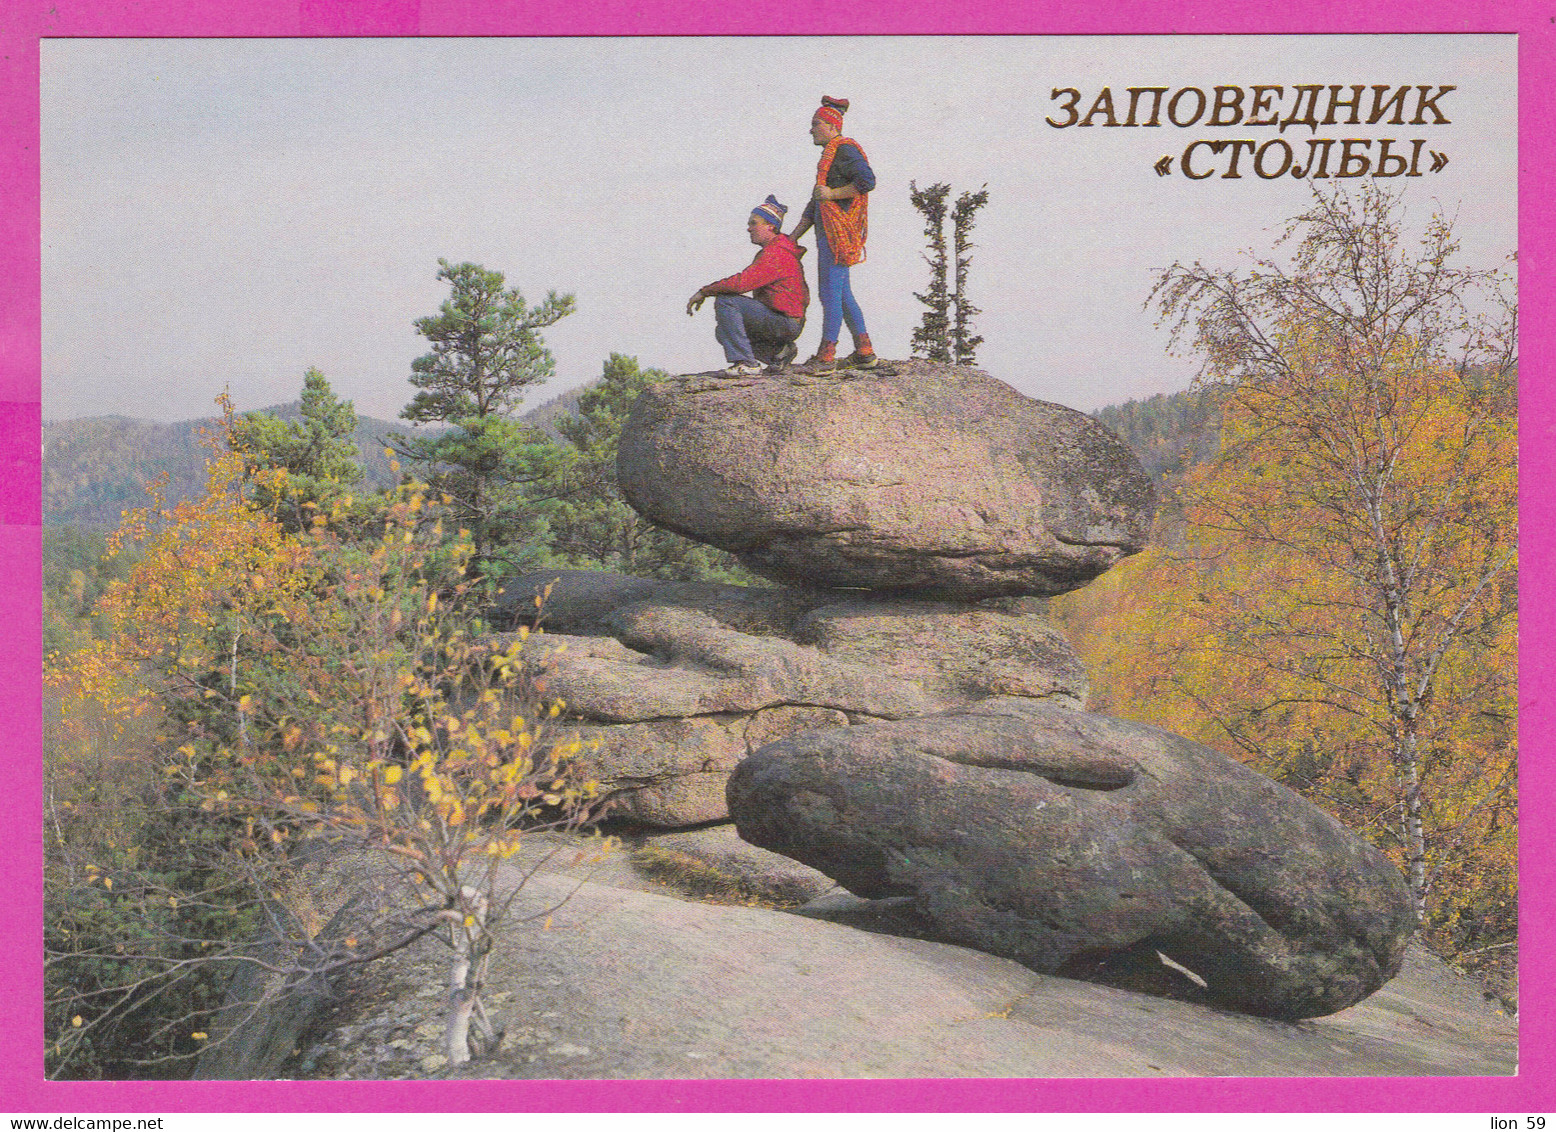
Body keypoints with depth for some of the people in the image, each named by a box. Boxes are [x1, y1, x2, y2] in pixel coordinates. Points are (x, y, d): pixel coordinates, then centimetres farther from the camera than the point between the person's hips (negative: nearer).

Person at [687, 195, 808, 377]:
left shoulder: (775, 253, -18)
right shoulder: (769, 251, 18)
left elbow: (741, 283, -28)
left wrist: (704, 291, -19)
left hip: (785, 322, -10)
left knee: (725, 301, -19)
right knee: (723, 332, 13)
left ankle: (746, 363, -21)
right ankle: (778, 351, 10)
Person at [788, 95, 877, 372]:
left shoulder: (845, 150, -7)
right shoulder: (830, 155, 23)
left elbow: (867, 181, -22)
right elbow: (816, 201, 26)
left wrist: (831, 194, -16)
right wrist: (793, 237, 23)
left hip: (838, 231, -10)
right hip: (828, 231, 10)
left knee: (830, 292, -10)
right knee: (842, 293, 11)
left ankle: (826, 356, -9)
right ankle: (865, 352, 13)